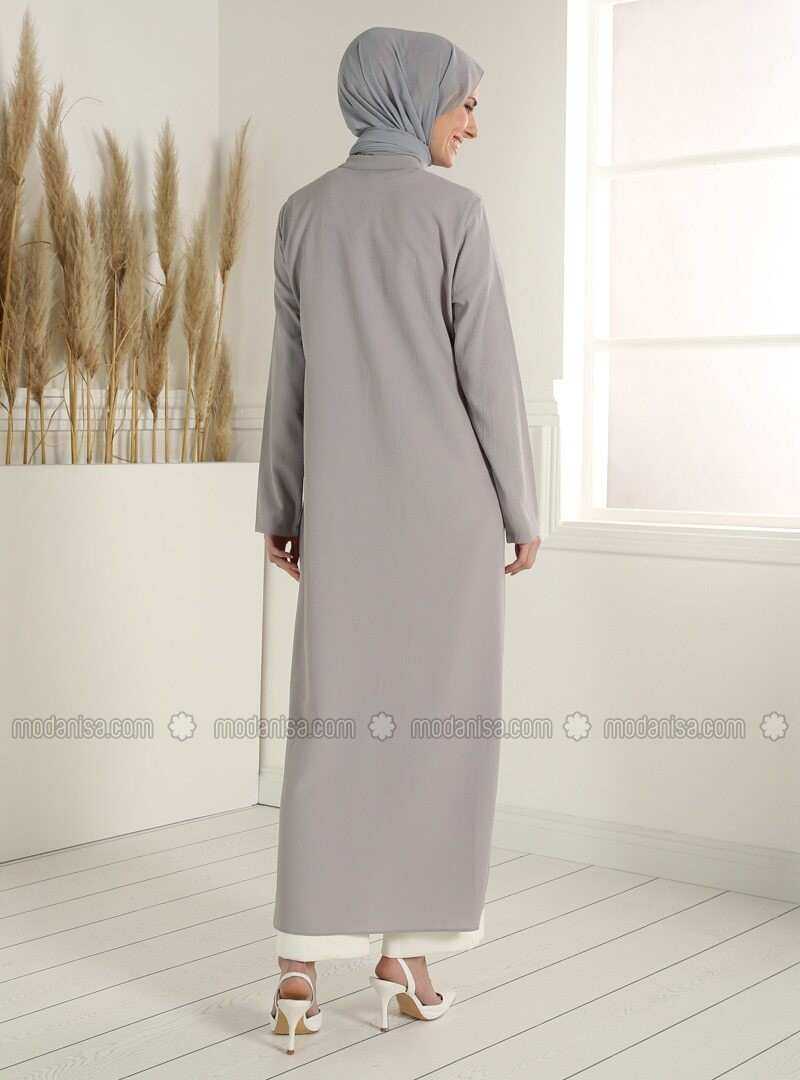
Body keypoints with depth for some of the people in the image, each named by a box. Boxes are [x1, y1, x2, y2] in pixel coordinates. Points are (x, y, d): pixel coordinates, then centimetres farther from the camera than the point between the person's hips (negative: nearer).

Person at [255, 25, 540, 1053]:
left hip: (344, 504, 4)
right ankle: (406, 952, 10)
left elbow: (291, 371, 9)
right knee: (438, 718, 6)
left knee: (334, 719, 3)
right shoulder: (453, 211, -6)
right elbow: (489, 373, -8)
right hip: (446, 500, -3)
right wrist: (521, 509, 0)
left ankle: (301, 964, -3)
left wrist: (283, 507, 14)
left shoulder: (303, 213, 7)